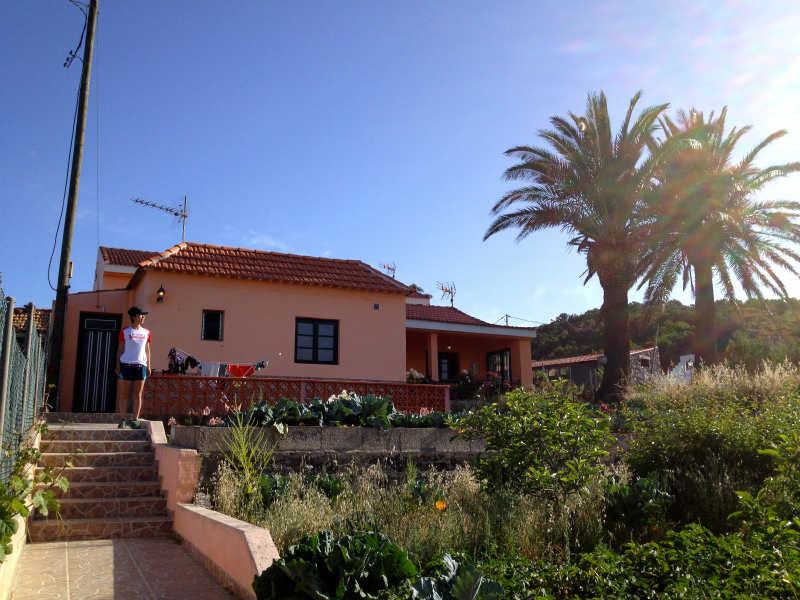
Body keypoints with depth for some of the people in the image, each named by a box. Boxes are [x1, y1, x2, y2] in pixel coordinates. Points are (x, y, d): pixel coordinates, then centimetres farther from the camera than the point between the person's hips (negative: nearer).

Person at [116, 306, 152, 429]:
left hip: (141, 366, 2)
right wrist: (118, 365, -3)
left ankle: (135, 420, 3)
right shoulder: (125, 332, 4)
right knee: (124, 394, 0)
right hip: (126, 365, -2)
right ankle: (123, 420, 5)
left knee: (138, 395, 0)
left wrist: (148, 366, 10)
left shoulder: (146, 332, 12)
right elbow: (120, 349, 5)